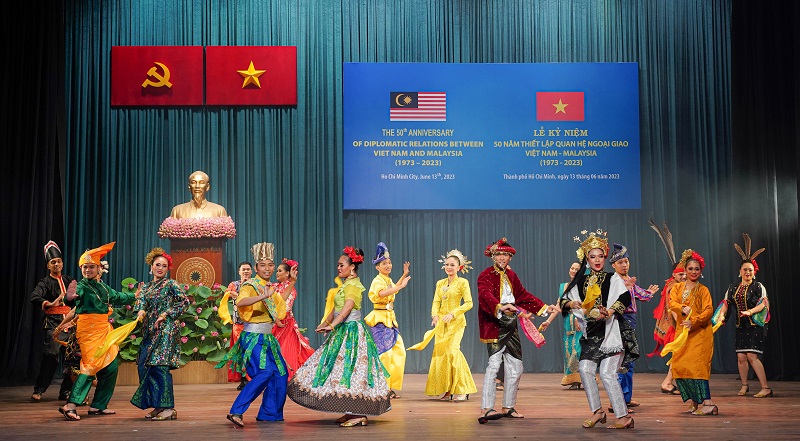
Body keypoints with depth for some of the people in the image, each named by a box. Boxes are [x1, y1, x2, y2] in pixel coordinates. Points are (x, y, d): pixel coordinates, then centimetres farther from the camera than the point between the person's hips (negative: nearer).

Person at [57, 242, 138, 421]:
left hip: (104, 329, 8)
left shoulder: (103, 287, 13)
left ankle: (98, 406, 17)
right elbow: (74, 295, -32)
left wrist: (135, 296, 43)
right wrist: (70, 297, -56)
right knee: (91, 366, -17)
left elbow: (118, 297, 32)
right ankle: (70, 406, -18)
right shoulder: (81, 286, -9)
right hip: (89, 330, -8)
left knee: (110, 367, 9)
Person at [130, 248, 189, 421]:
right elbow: (141, 303, 5)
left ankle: (168, 408, -12)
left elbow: (185, 302, -6)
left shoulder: (171, 284, -2)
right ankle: (158, 406, 12)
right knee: (145, 366, 4)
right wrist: (141, 312, -17)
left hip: (166, 329, -7)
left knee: (160, 365, -14)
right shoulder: (146, 286, 16)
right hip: (149, 331, 7)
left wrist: (166, 314, -12)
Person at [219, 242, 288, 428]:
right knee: (265, 372, -22)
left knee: (280, 373, 12)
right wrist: (263, 296, -46)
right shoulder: (250, 285, -12)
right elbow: (240, 302, -33)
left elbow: (280, 303, 30)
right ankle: (236, 412, -22)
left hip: (267, 337, 9)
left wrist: (277, 318, 10)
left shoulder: (270, 287, 13)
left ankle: (269, 413, 23)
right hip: (254, 337, -9)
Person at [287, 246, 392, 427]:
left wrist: (331, 325, -32)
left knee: (350, 368, -11)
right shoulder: (346, 284, 17)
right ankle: (352, 412, 15)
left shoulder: (353, 285, -12)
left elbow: (347, 308, -25)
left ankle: (360, 415, -8)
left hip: (352, 332, -10)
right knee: (342, 369, 10)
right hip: (343, 332, 10)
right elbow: (335, 309, 22)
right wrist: (325, 323, 17)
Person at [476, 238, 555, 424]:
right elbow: (485, 295, -26)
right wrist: (499, 307, -44)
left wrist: (545, 307, 22)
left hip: (511, 325, 8)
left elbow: (524, 295, 24)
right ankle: (486, 409, -20)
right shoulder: (486, 275, -7)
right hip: (494, 325, -8)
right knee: (494, 364, -18)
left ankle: (508, 407, 22)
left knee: (515, 367, 11)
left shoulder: (511, 276, 16)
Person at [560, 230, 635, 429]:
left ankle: (624, 417, -4)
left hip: (610, 331, -5)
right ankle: (597, 411, 6)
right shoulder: (581, 282, 13)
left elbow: (625, 298, -15)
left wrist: (608, 312, -30)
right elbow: (563, 300, 11)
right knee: (585, 369, -8)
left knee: (607, 373, -12)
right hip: (591, 333, 5)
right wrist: (571, 304, -12)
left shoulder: (613, 279, 1)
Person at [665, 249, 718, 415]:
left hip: (700, 332, -5)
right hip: (682, 333, 5)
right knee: (679, 365, -1)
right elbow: (672, 303, -5)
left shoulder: (703, 290, 2)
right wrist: (683, 308, -26)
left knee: (696, 365, -15)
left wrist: (694, 321, -24)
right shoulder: (677, 288, 13)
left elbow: (708, 310, -9)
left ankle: (707, 403, -19)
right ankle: (695, 402, 10)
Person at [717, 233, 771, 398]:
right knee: (741, 356, 3)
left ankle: (766, 388, -10)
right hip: (740, 326, 5)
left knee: (751, 355, -14)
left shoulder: (758, 287, -2)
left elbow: (764, 303, -12)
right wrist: (721, 316, -10)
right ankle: (744, 386, 20)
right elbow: (726, 304, 8)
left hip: (755, 325, -5)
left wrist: (750, 312, -27)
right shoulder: (733, 288, 10)